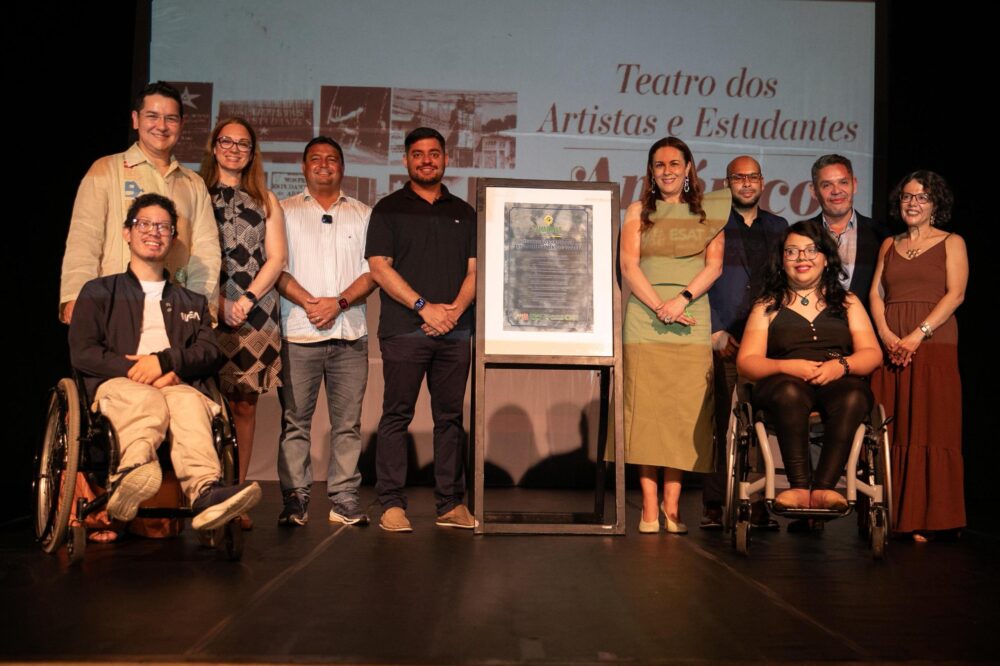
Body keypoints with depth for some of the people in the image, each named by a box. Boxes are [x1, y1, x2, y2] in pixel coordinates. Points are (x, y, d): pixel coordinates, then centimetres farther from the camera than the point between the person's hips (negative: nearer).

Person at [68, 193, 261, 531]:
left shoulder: (192, 302, 30)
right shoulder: (99, 292, 23)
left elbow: (210, 351, 11)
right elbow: (82, 353, 8)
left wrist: (165, 361, -10)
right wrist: (136, 370, -9)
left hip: (178, 385, 1)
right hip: (118, 384, -1)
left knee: (190, 402, -38)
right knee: (148, 400, -39)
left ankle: (205, 491, -63)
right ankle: (132, 475, -68)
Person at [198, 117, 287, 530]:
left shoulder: (264, 201, 17)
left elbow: (276, 258, 9)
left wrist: (247, 300, -4)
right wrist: (219, 303, -8)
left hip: (256, 312, 2)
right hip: (208, 311, -2)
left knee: (245, 405, 0)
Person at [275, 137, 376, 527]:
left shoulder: (363, 215, 16)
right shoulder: (285, 212, 13)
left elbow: (373, 270, 7)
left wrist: (339, 302, -9)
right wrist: (308, 302, -12)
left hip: (350, 333, 1)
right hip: (298, 332, -1)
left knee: (348, 421, 1)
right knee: (295, 420, -2)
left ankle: (344, 498, 7)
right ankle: (294, 499, 4)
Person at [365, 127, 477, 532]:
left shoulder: (463, 213, 18)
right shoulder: (389, 209, 7)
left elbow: (474, 269, 12)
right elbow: (379, 267, -3)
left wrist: (456, 307, -7)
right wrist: (424, 307, -12)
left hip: (455, 330, 3)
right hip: (404, 328, -3)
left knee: (450, 416, 5)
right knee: (397, 415, -3)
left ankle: (451, 505, 11)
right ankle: (392, 504, 2)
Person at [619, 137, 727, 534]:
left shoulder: (708, 211, 13)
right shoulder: (639, 211, 12)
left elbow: (714, 265, 4)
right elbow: (628, 265, 2)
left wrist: (682, 299, -12)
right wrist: (659, 306, -11)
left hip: (692, 322, 1)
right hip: (645, 320, 0)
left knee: (685, 412, -3)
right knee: (645, 409, -5)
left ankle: (672, 504, 3)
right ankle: (649, 506, 0)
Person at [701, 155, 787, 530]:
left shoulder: (778, 228, 18)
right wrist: (717, 333, -5)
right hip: (724, 343, -3)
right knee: (722, 424, -6)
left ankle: (757, 505, 6)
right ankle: (714, 506, 0)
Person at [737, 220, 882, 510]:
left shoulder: (848, 302, 23)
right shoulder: (767, 306, 18)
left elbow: (872, 354, 11)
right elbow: (746, 361, 7)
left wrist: (841, 365, -11)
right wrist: (787, 366, -13)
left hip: (838, 382, 1)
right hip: (784, 382, -1)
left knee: (854, 397, -35)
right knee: (790, 392, -38)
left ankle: (823, 487, -40)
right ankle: (800, 486, -40)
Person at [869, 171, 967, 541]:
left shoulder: (951, 243, 7)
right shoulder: (889, 245, 18)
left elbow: (955, 294, -4)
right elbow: (876, 294, 11)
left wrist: (917, 334, -15)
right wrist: (886, 334, -7)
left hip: (933, 346, -3)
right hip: (890, 347, 4)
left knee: (930, 429, -6)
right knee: (890, 432, 1)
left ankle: (928, 519, -2)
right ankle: (892, 515, 6)